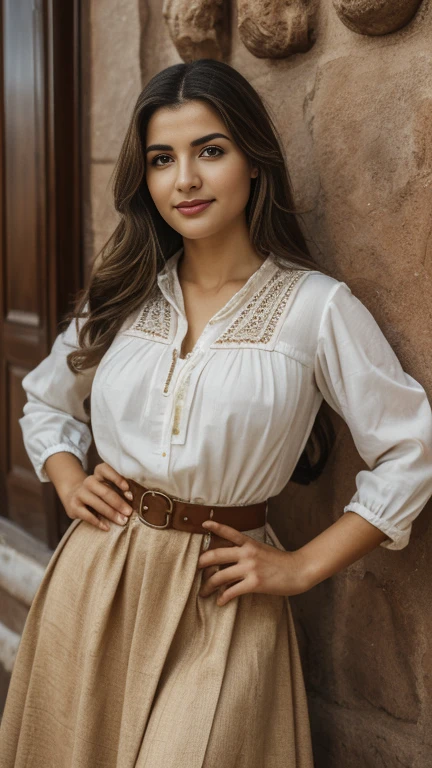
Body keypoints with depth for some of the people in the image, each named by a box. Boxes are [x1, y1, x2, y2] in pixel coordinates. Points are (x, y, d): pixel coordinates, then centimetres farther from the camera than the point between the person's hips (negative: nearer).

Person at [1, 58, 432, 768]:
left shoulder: (318, 307, -9)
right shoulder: (123, 295, 4)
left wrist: (303, 568, -7)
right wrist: (69, 480, 0)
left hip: (221, 601, -3)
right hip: (95, 581, 4)